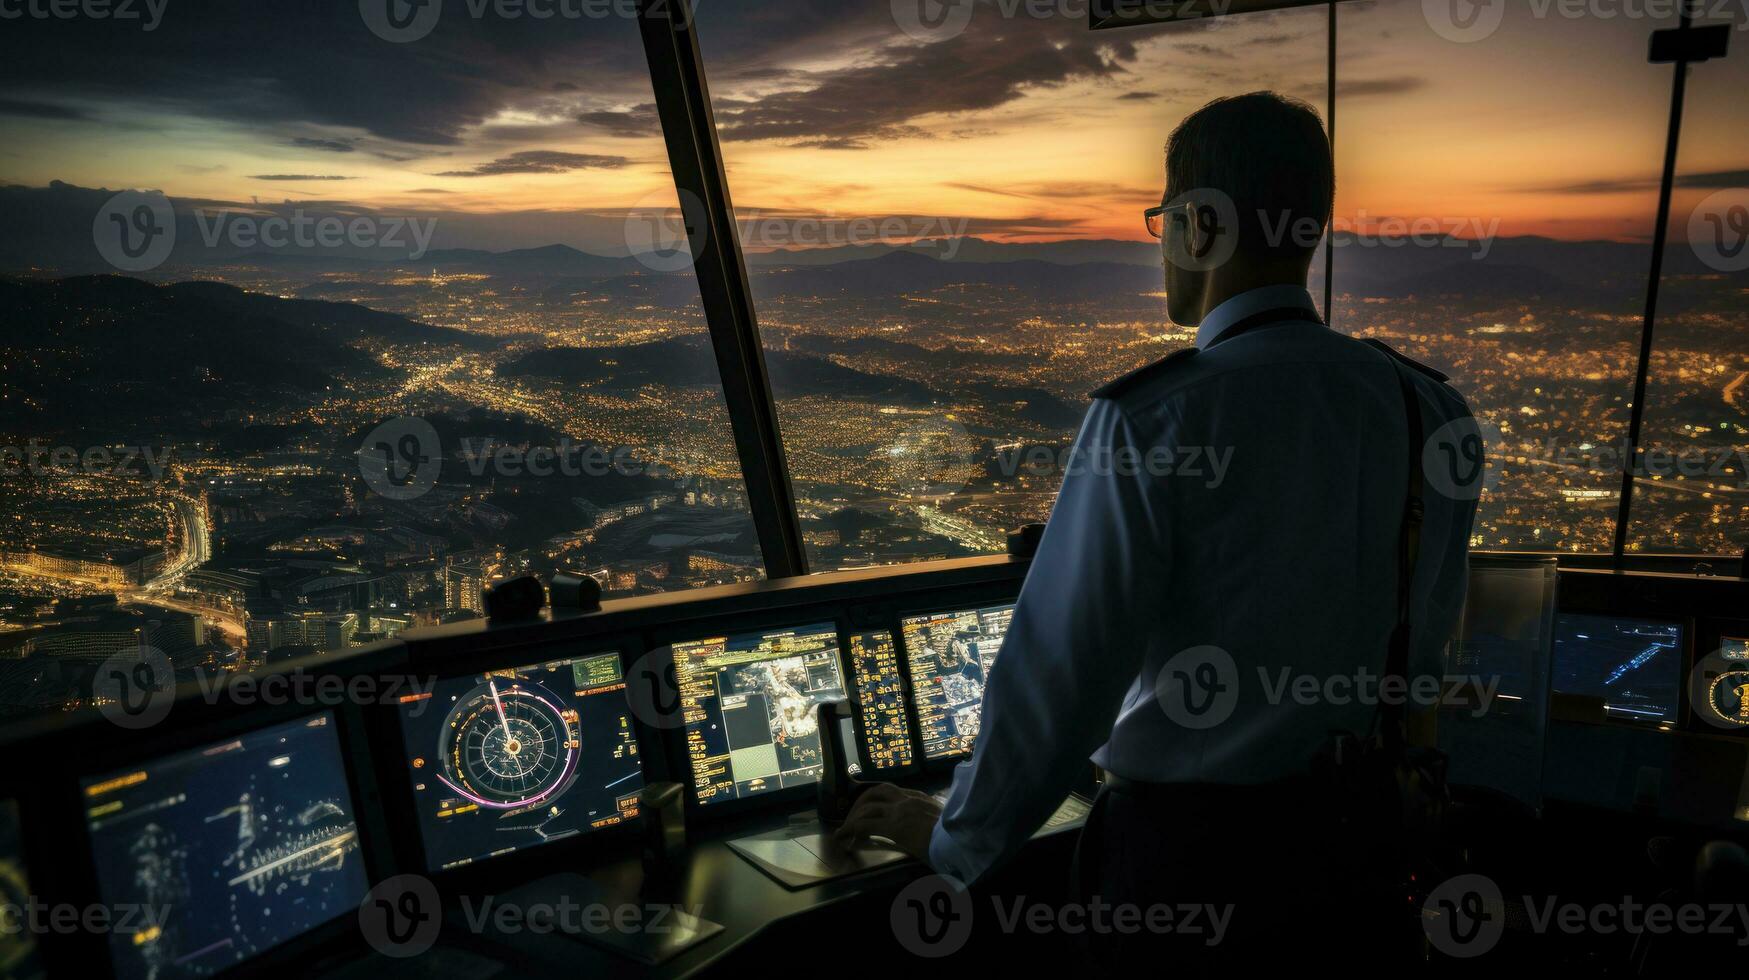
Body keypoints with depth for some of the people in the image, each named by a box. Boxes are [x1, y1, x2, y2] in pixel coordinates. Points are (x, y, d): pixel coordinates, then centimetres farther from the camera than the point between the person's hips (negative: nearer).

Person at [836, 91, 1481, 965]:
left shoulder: (1150, 419, -23)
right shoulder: (1431, 408, -5)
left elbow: (1061, 671, -20)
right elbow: (1425, 648, 7)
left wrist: (955, 837, -4)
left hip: (1190, 839, -5)